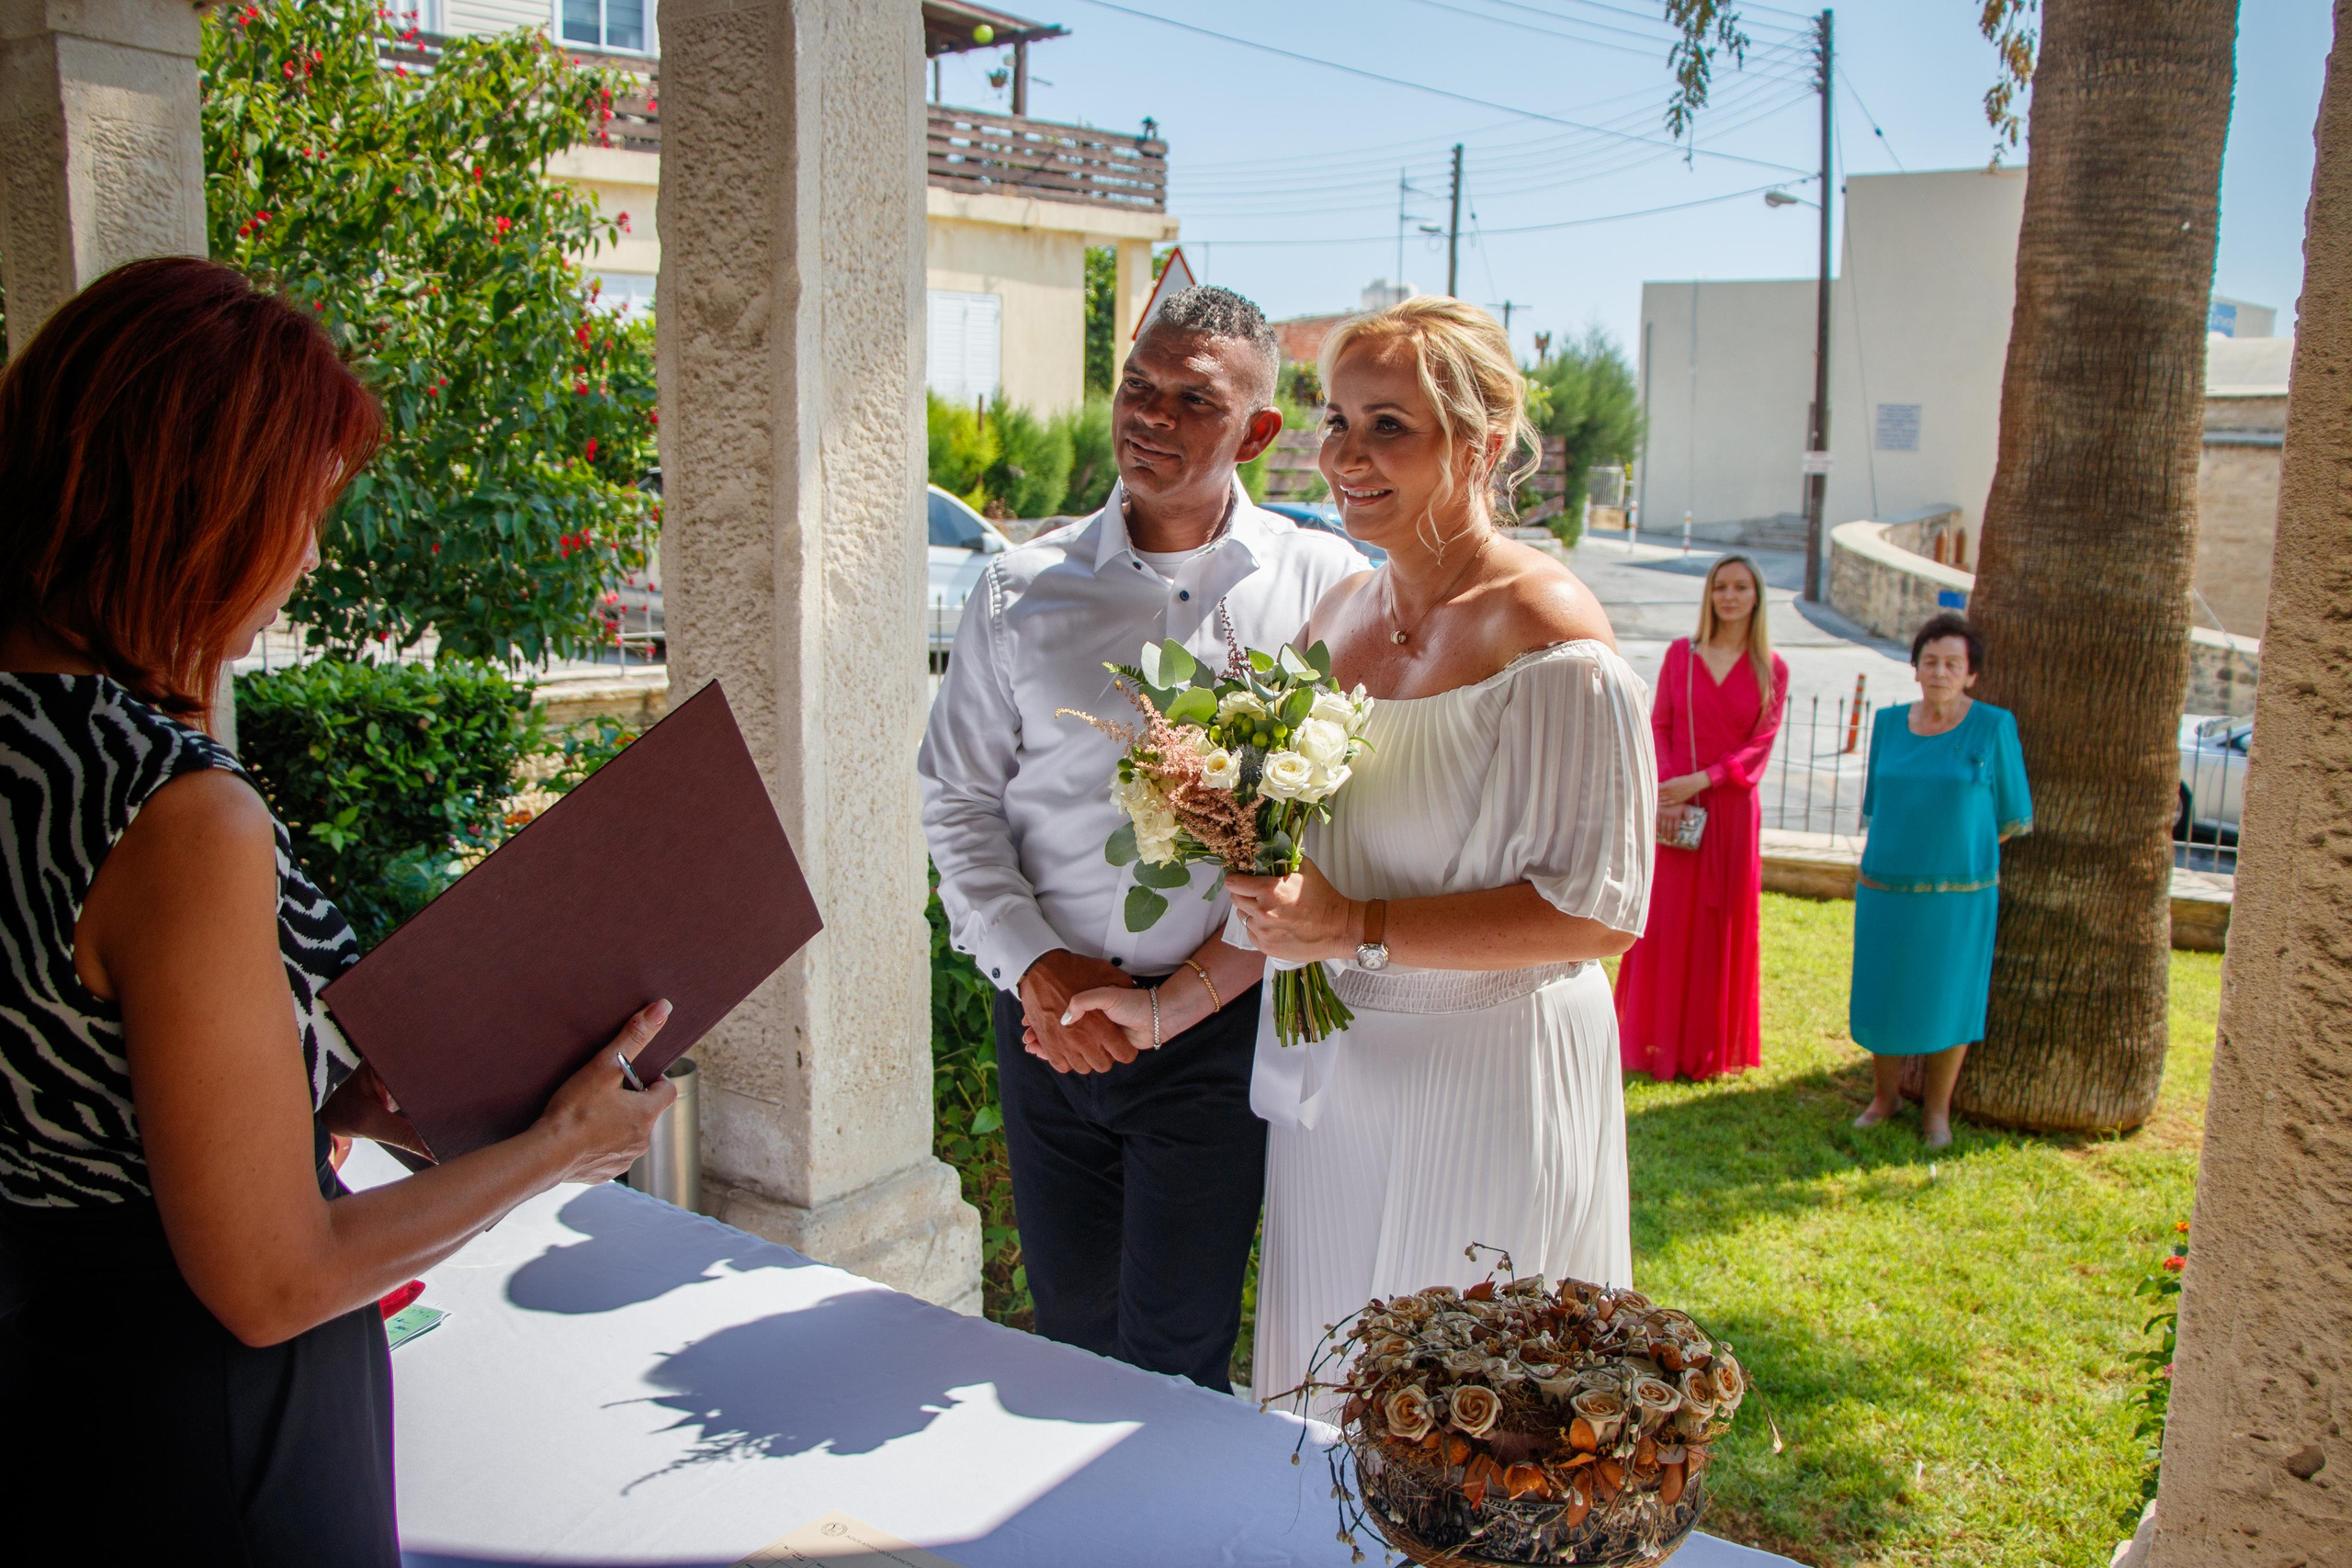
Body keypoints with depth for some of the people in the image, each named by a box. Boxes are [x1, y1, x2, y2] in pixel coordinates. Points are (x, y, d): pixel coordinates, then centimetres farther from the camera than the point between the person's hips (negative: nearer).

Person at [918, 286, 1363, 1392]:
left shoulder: (1324, 587, -3)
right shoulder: (1023, 589, 3)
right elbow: (955, 798, 7)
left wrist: (1165, 1006, -11)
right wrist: (1033, 963, -7)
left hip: (1218, 1023, -2)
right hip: (1049, 1013, 3)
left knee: (1173, 1356, 1)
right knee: (1070, 1332, 14)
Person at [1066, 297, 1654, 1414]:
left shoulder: (1546, 633, -14)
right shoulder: (1337, 616, 8)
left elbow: (1598, 908, -19)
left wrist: (1362, 932, -23)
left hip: (1484, 1084, -6)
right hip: (1326, 1069, 7)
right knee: (1325, 1398, 15)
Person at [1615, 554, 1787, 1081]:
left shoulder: (1771, 669, 3)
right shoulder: (1680, 654, 4)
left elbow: (1760, 745, -3)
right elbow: (1659, 726, 1)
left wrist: (1699, 781, -15)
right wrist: (1666, 793, -12)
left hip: (1731, 810, 0)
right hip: (1675, 810, 0)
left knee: (1723, 926, 6)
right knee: (1665, 922, 3)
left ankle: (1709, 1047, 19)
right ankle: (1657, 1043, 15)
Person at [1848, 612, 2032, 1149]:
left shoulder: (1993, 726, -6)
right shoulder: (1889, 723, 3)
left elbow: (2013, 817, 2)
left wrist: (1961, 845, 10)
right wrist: (1905, 843, 10)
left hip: (1960, 893, -3)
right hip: (1886, 888, 3)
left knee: (1948, 1001, 6)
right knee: (1881, 998, 8)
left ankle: (1937, 1109, 23)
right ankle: (1885, 1097, 28)